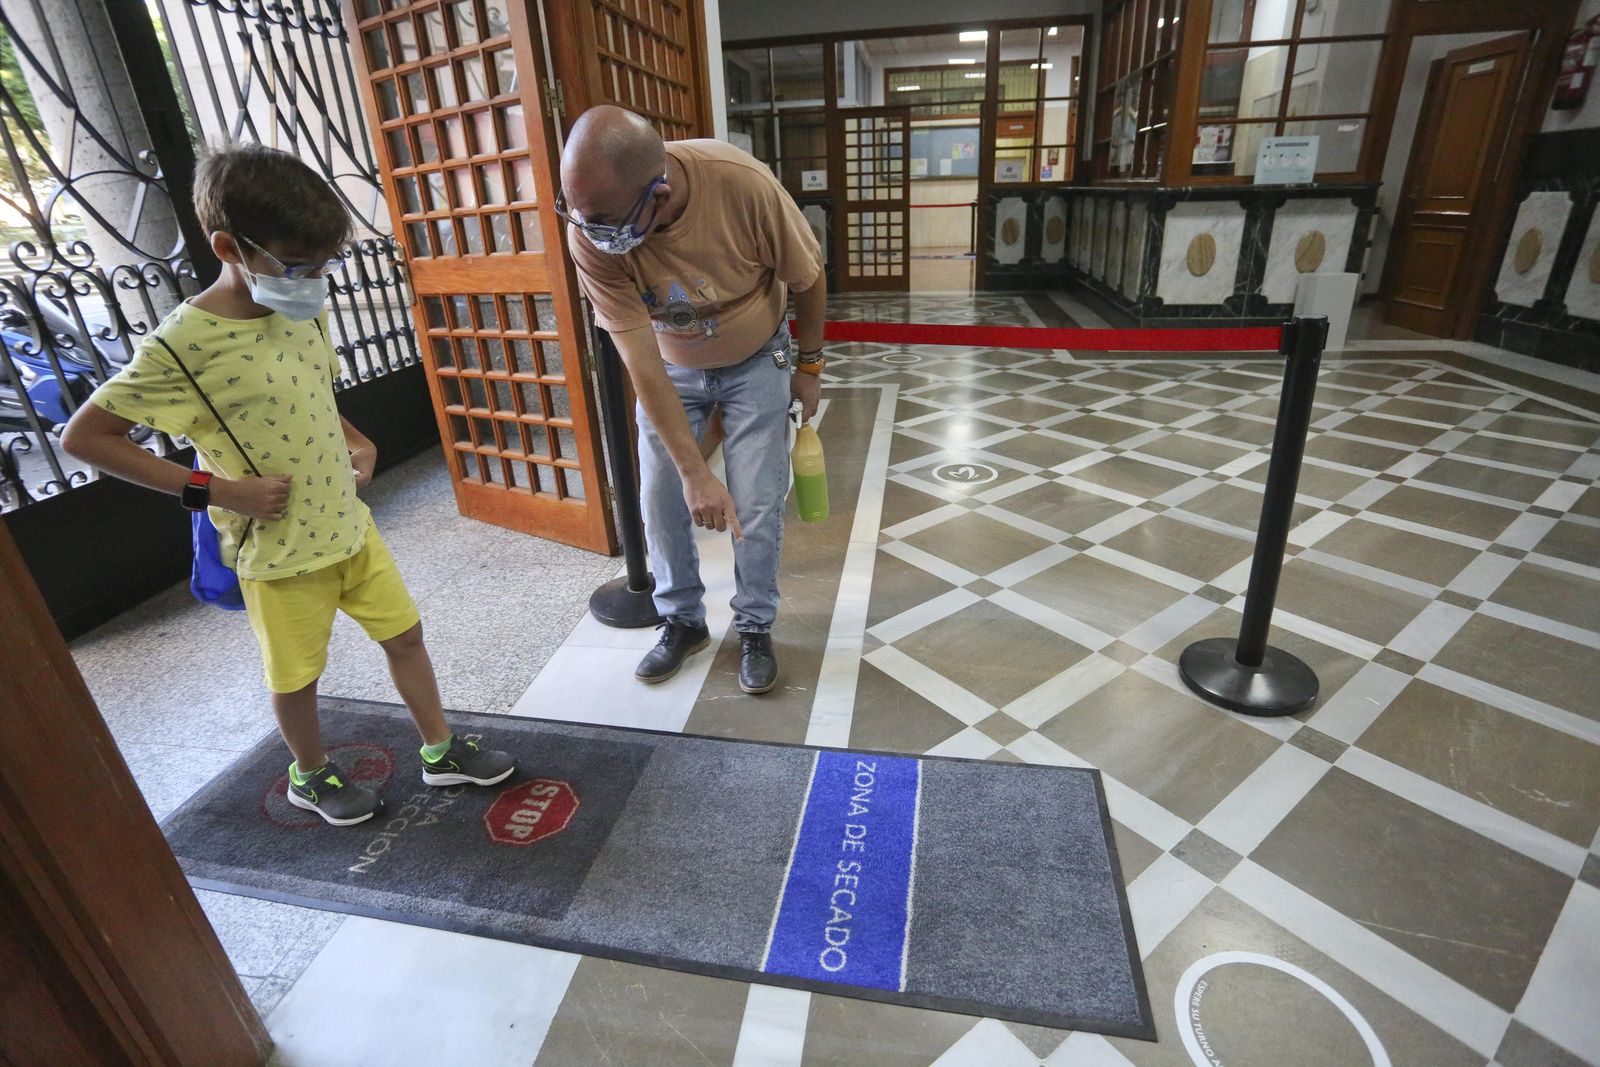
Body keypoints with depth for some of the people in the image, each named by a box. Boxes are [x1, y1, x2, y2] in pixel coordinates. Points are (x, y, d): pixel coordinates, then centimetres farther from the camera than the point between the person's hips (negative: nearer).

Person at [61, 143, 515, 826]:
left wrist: (357, 441, 0)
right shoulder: (184, 344, -20)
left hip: (348, 524, 6)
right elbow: (83, 437, -15)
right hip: (278, 549, -6)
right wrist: (211, 489, -19)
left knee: (404, 633, 14)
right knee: (296, 675, 14)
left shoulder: (304, 311, 0)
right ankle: (310, 775, 41)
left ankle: (440, 751, 32)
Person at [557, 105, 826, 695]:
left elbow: (808, 276, -14)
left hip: (756, 360, -1)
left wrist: (809, 365, -2)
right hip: (668, 369, 2)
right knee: (661, 502, 2)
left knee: (756, 508, -3)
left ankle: (755, 627, 20)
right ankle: (682, 621, 25)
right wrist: (695, 472, -28)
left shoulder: (743, 184, -33)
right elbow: (642, 364, -26)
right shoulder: (590, 233, -28)